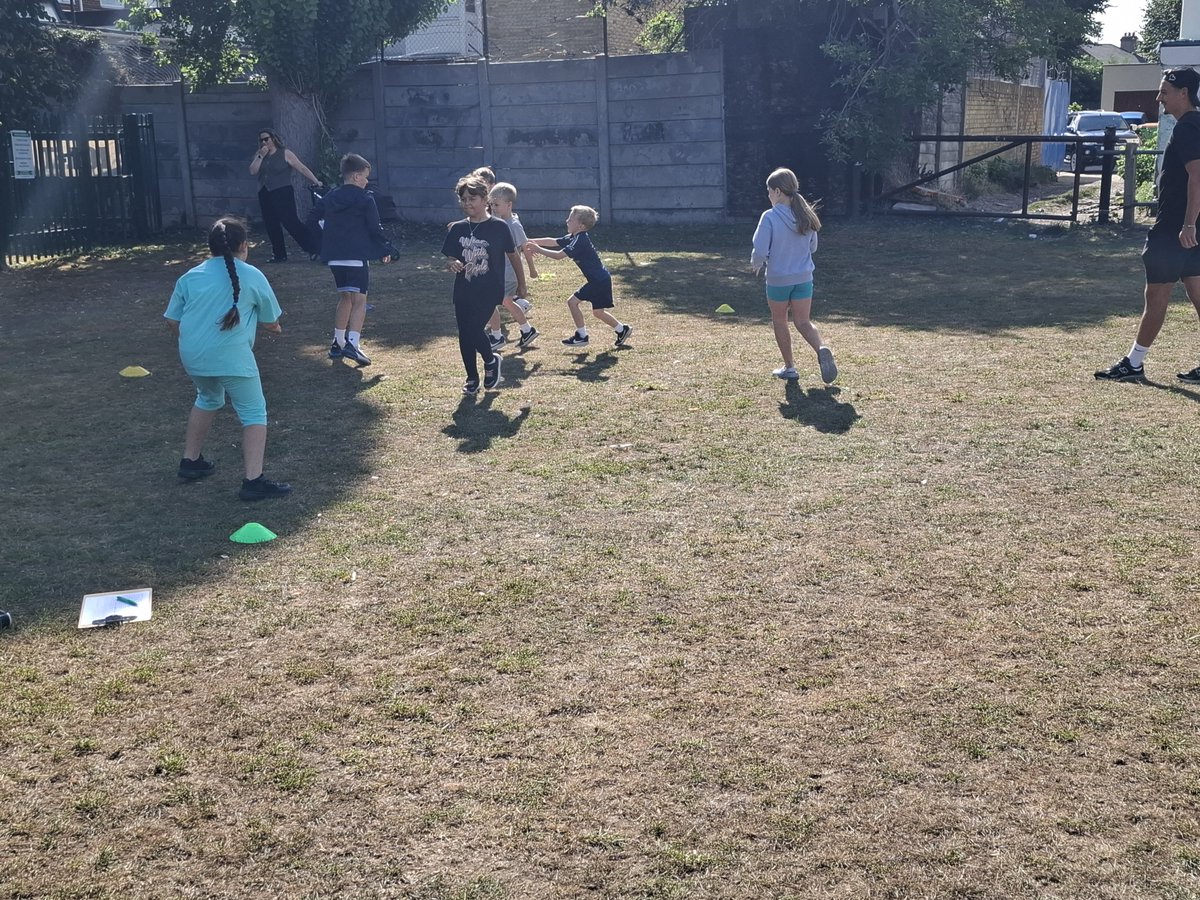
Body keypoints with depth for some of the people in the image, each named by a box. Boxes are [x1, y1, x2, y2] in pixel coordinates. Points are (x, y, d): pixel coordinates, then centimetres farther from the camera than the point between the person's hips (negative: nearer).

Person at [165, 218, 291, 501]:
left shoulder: (190, 276, 13)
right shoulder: (252, 276, 4)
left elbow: (172, 321, 12)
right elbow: (270, 322, 9)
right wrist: (274, 328, 32)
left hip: (192, 356, 5)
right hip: (232, 357, -5)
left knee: (208, 399, 31)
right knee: (254, 412, 4)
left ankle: (190, 462, 38)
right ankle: (253, 481, -7)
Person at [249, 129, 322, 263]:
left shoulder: (285, 154, -1)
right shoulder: (259, 155, 14)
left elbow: (302, 168, -4)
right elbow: (253, 171, 1)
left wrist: (316, 181, -11)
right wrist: (261, 156, -7)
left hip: (282, 193, -6)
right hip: (265, 195, 6)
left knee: (290, 222, -15)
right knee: (271, 226, 5)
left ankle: (313, 248, -13)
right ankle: (279, 255, 12)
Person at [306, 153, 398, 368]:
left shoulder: (329, 197, 11)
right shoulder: (365, 199, -6)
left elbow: (312, 219, 10)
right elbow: (375, 229, -7)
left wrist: (325, 239, 19)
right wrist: (387, 251, 5)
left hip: (334, 257, 6)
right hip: (358, 257, -6)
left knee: (344, 297, 19)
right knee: (359, 300, -7)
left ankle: (338, 343, 20)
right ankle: (352, 344, -23)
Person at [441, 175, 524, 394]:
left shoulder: (499, 227, -7)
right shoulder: (457, 229, 3)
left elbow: (513, 256, 3)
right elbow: (449, 259, 7)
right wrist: (452, 265, -18)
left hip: (489, 291, -4)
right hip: (463, 291, 4)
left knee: (473, 329, -16)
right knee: (465, 336, 6)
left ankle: (491, 361, 13)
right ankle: (472, 378, 24)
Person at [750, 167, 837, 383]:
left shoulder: (770, 217, -17)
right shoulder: (805, 215, 0)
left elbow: (760, 251, -17)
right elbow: (812, 247, 9)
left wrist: (756, 265, 4)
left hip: (778, 279, -4)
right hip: (804, 277, 4)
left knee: (779, 321, 15)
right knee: (803, 321, 9)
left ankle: (790, 367, 20)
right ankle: (822, 349, -19)